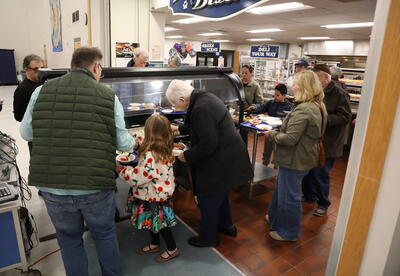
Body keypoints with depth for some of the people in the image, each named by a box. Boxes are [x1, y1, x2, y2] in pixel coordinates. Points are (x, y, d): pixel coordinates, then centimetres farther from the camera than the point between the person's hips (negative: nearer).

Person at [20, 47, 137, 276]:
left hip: (51, 186, 2)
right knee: (105, 234, 24)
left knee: (69, 238, 23)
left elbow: (26, 133, 11)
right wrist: (134, 142, 21)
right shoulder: (108, 96, -5)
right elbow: (123, 143, -1)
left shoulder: (42, 91, 1)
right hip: (96, 186, -1)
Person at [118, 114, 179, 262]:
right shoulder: (164, 151, -2)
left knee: (159, 221, 10)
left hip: (154, 196, -8)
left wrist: (122, 170, -14)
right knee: (154, 220, 24)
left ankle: (172, 249, 28)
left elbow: (140, 176, -27)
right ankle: (154, 244, 45)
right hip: (157, 193, 8)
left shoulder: (150, 155, -30)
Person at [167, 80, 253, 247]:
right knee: (220, 194, 27)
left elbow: (207, 144, -27)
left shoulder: (201, 108, -28)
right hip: (226, 155, 10)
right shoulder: (204, 97, 4)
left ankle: (208, 237, 31)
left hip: (220, 162, -10)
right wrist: (179, 129, 31)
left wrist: (187, 156, -13)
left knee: (208, 201, 9)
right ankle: (226, 226, 49)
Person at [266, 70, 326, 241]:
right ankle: (276, 218, 43)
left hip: (295, 161, -10)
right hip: (303, 158, 10)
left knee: (289, 195, 7)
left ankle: (288, 232, 25)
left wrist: (271, 134, -10)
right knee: (282, 190, 25)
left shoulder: (303, 110, -25)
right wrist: (277, 132, 8)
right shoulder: (316, 107, 7)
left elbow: (290, 138, -26)